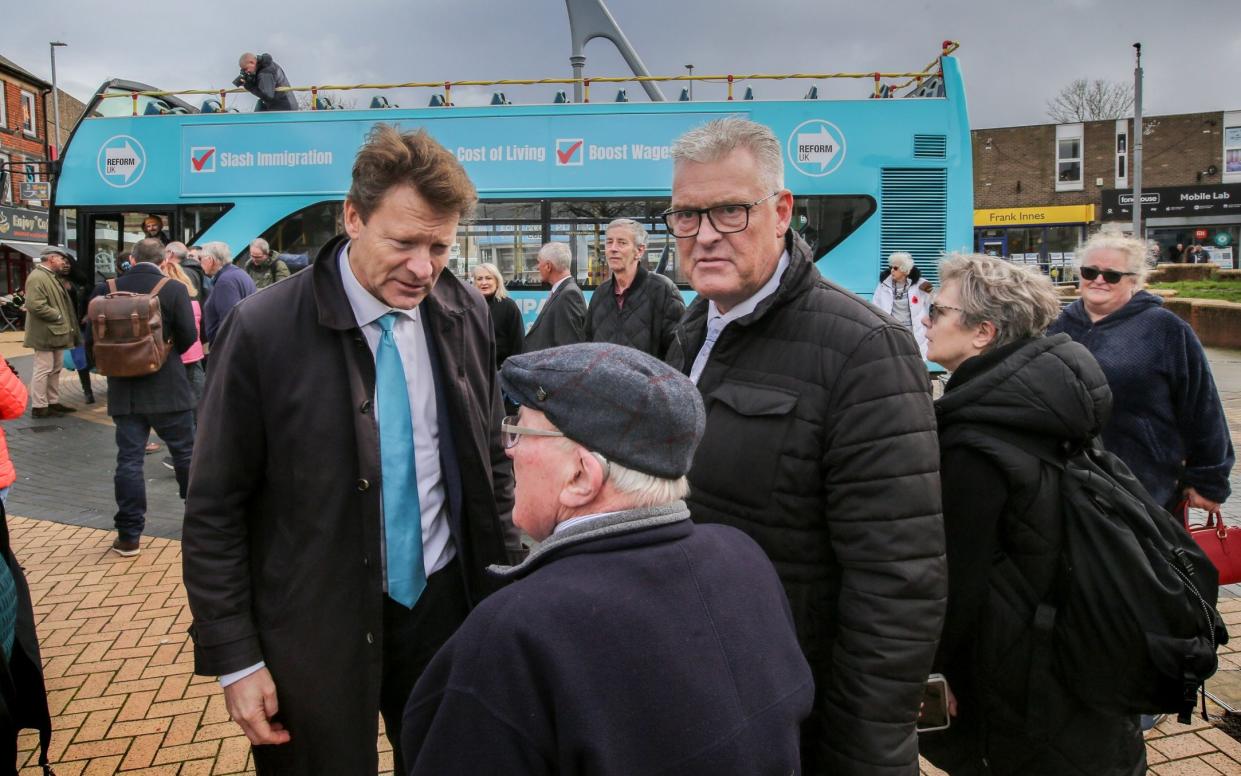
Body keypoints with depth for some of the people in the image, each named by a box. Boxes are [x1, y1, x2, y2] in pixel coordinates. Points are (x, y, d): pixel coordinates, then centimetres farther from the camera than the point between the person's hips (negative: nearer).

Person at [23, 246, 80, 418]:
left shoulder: (52, 277, 17)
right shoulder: (37, 277, -16)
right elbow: (35, 305, -26)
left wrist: (65, 322, 11)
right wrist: (58, 316, -17)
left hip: (56, 332, 10)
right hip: (45, 334, -10)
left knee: (55, 369, 15)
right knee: (43, 370, -5)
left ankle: (53, 402, 24)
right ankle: (39, 407, 1)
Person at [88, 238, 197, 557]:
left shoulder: (106, 290, 1)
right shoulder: (174, 289, -8)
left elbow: (92, 336, 3)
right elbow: (189, 336, -11)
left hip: (124, 389, 2)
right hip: (167, 387, -2)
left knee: (129, 459, 5)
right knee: (185, 453, 12)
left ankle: (129, 536, 8)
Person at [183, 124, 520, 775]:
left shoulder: (465, 314, -4)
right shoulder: (262, 331, -16)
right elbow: (214, 511, -10)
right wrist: (234, 658, -8)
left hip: (446, 602, 4)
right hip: (317, 625, -3)